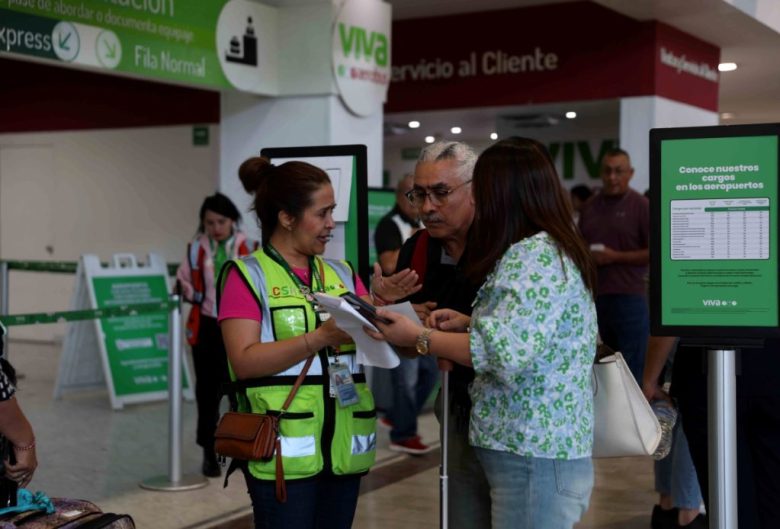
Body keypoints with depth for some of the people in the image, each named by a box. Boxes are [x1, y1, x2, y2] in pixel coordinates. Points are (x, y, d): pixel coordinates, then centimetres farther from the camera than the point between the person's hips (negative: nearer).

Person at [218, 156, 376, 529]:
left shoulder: (342, 274, 13)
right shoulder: (247, 275, -3)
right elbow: (244, 361, -13)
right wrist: (321, 338, -21)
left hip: (343, 450, 5)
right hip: (283, 452, -5)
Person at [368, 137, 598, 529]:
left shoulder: (535, 255, -17)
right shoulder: (549, 248, 16)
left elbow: (506, 352, -26)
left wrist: (420, 338, -18)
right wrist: (469, 323, 10)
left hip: (532, 454, -10)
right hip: (535, 445, 10)